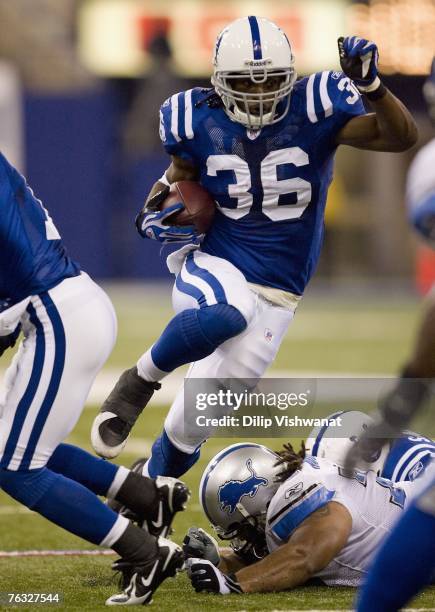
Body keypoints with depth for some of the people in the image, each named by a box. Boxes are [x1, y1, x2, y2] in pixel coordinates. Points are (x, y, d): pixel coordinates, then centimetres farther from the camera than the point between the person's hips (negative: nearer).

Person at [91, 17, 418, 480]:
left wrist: (371, 85, -34)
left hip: (274, 296, 1)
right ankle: (140, 381, -13)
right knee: (224, 316, -40)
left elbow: (402, 137, -17)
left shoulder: (311, 112, -10)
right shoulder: (202, 124, -5)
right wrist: (158, 215, -9)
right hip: (214, 267, -1)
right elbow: (179, 181, 13)